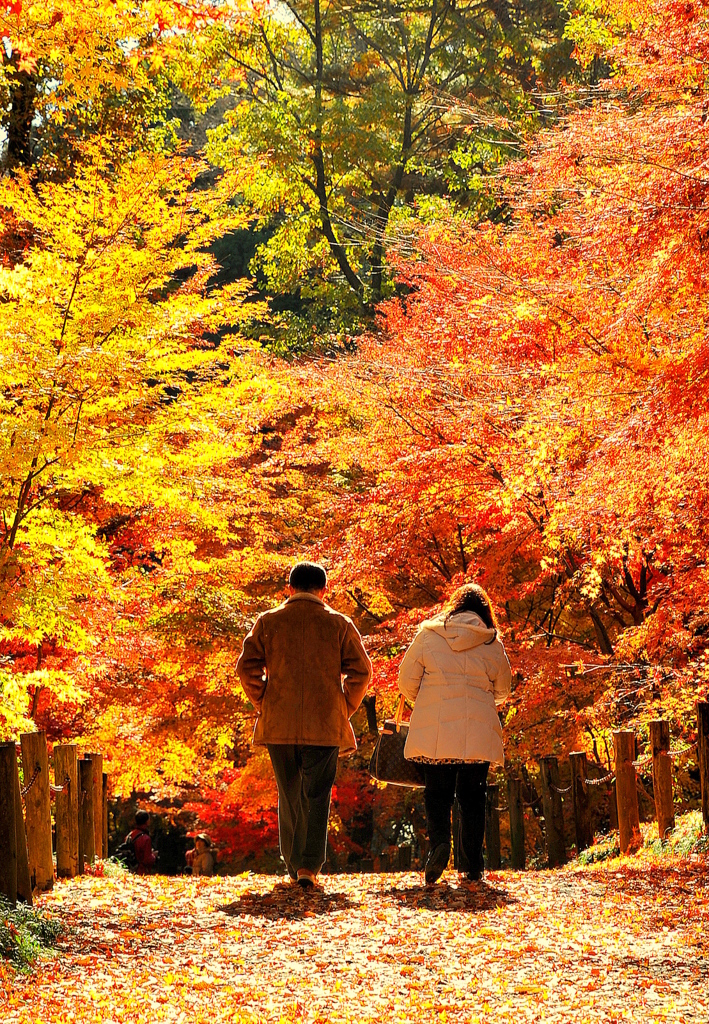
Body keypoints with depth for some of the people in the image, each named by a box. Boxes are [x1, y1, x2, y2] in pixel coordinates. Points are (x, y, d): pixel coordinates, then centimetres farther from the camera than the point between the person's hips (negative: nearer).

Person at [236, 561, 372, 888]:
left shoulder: (268, 621, 4)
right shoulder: (339, 624, 2)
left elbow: (247, 667, -1)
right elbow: (361, 670, -2)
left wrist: (263, 704, 9)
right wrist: (345, 708, 8)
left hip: (278, 725, 2)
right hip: (325, 726, -2)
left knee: (289, 797, 14)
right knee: (317, 797, 1)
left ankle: (293, 865, 18)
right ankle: (309, 866, -12)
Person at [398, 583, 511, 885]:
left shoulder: (427, 635, 3)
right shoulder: (492, 643, 5)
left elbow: (407, 681, 6)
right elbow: (502, 689, 15)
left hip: (435, 730, -1)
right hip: (479, 732, 1)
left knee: (436, 792, 7)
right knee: (472, 797, 8)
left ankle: (439, 841, -20)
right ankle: (473, 866, 7)